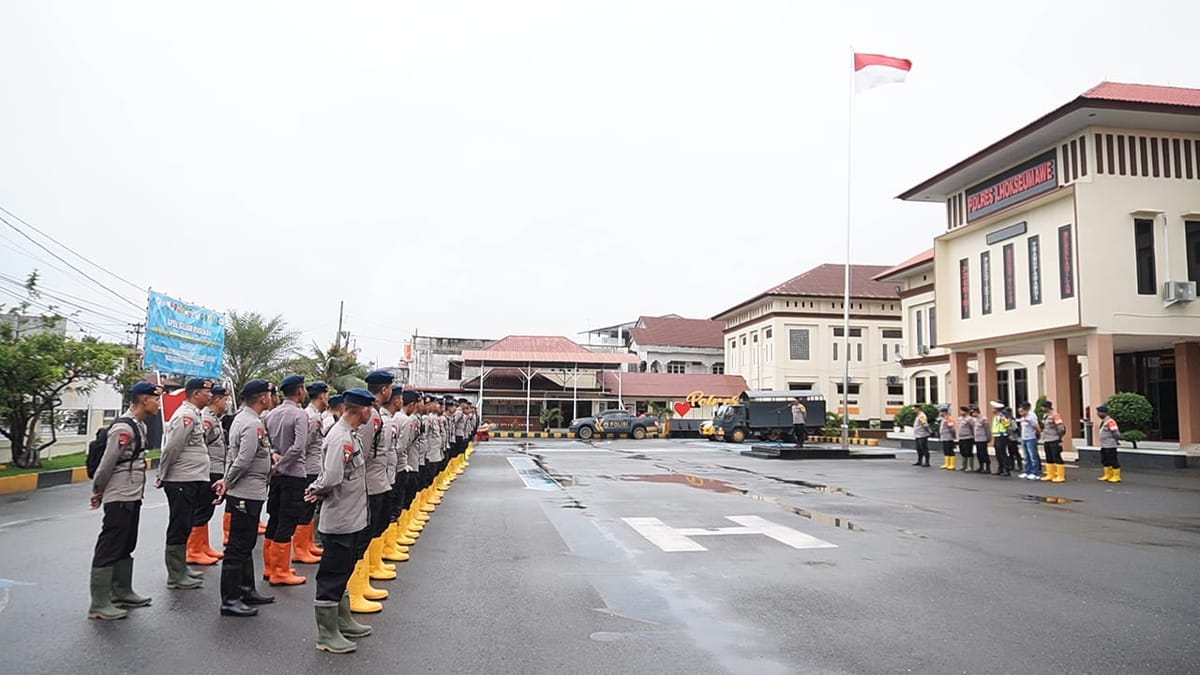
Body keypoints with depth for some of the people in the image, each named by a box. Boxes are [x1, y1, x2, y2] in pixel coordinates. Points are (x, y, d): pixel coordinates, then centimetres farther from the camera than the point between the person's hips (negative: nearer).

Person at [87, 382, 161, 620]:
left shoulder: (139, 425, 11)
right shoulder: (123, 428, -20)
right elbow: (107, 463, -18)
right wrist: (98, 491, -4)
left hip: (132, 498, 10)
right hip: (119, 499, -10)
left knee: (126, 547, 18)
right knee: (109, 549, -3)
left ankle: (122, 593, 30)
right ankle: (99, 604, 4)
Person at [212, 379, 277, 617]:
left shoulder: (241, 418, 11)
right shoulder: (253, 425, -21)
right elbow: (243, 461, -25)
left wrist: (270, 452, 2)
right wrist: (227, 483, -10)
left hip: (248, 493, 11)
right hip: (247, 495, -11)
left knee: (245, 545, 18)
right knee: (238, 548, -3)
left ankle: (247, 591, 28)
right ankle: (229, 600, 5)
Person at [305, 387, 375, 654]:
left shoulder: (351, 436, 9)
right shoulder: (340, 438, -23)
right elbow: (332, 479, -30)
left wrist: (318, 489, -4)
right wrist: (319, 491, -10)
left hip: (352, 519, 10)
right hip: (340, 520, -10)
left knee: (342, 572, 21)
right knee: (333, 576, 3)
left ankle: (343, 621, 36)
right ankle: (327, 634, 14)